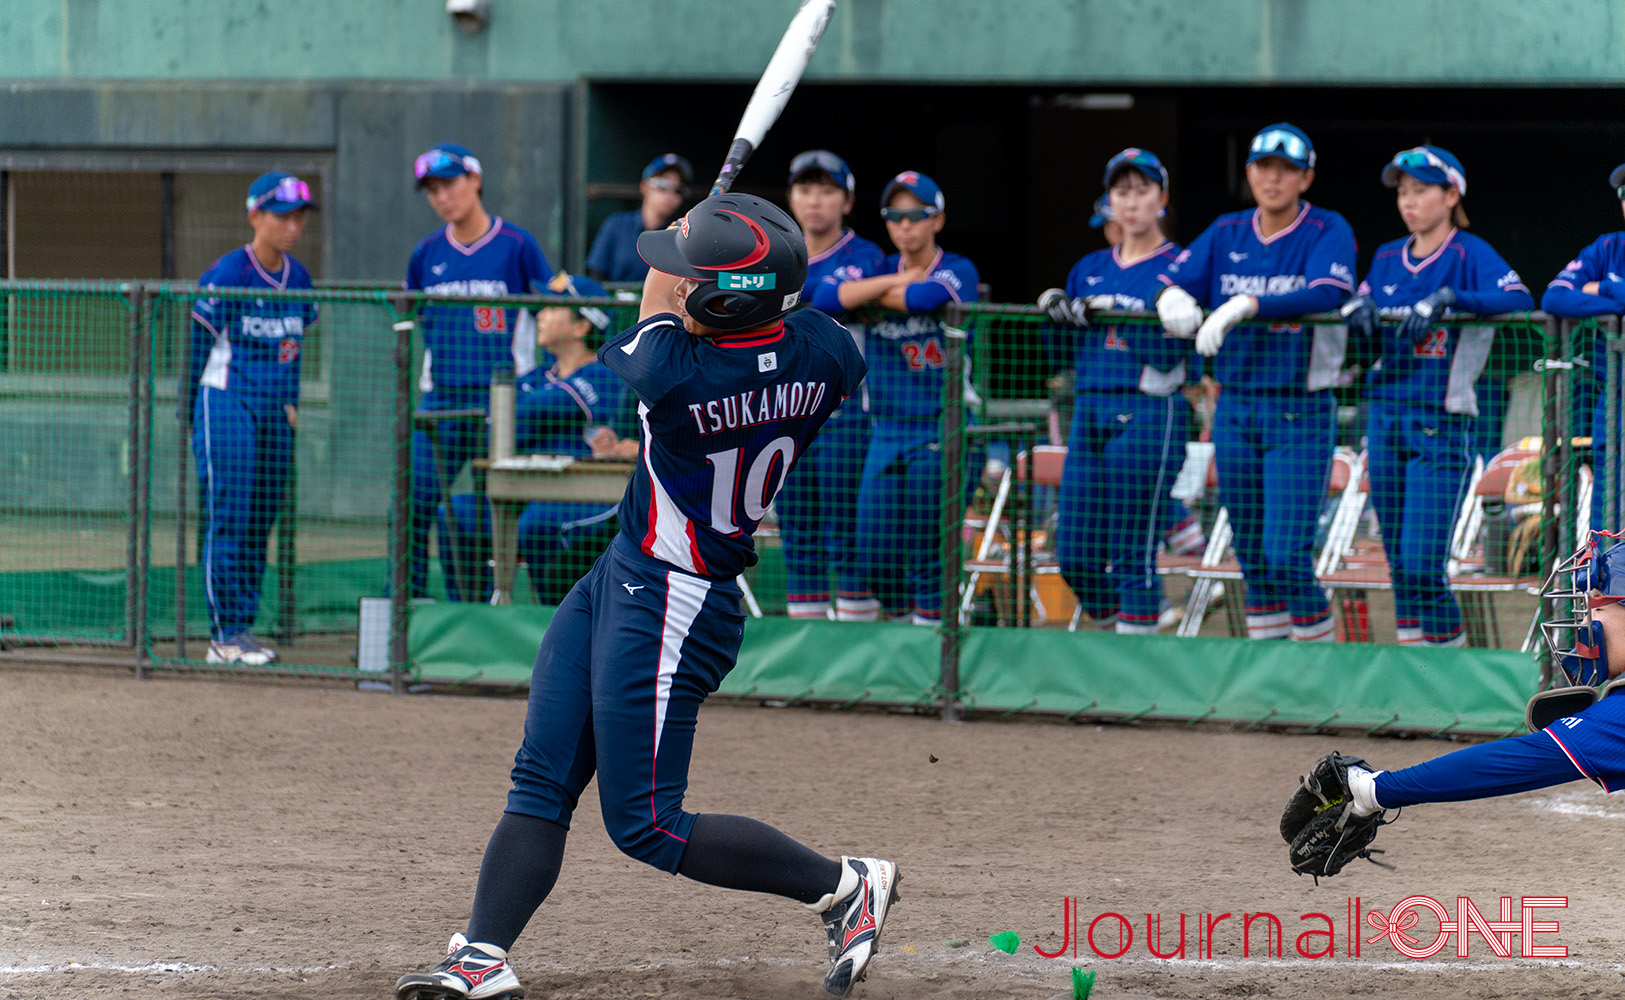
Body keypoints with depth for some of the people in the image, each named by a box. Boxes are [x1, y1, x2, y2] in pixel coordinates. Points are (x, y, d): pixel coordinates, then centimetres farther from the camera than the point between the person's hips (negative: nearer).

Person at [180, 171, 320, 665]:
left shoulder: (298, 278, 9)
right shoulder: (226, 276, -11)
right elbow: (197, 345, -8)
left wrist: (290, 401, 16)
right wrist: (188, 416, -7)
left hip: (274, 415, 7)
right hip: (226, 403, -7)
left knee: (263, 520, 7)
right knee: (229, 518, -8)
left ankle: (242, 629, 12)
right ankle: (227, 634, -7)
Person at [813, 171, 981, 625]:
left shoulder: (958, 271, -2)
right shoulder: (878, 268, 11)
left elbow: (925, 297, -25)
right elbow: (825, 297, -8)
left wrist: (871, 295, -7)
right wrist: (892, 282, -12)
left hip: (942, 432, -5)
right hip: (887, 430, 5)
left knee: (929, 553, -6)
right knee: (876, 554, 3)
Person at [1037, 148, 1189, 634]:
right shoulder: (1090, 269, 17)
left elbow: (1169, 353, -12)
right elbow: (1062, 356, 17)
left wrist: (1114, 311, -17)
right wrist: (1056, 313, 0)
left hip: (1149, 416, -6)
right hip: (1089, 412, 6)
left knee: (1132, 554, -7)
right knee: (1075, 556, 4)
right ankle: (1117, 629, 23)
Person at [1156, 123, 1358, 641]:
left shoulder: (1328, 232, -5)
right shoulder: (1226, 234, 11)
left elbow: (1325, 293, -22)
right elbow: (1173, 282, 6)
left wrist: (1246, 305, -31)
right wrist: (1173, 299, -19)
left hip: (1301, 411, -5)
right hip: (1235, 408, 5)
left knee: (1287, 556, -11)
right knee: (1252, 559, 9)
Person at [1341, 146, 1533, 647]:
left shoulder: (1469, 254, -7)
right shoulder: (1387, 259, 12)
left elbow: (1519, 300, -22)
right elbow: (1358, 303, 18)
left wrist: (1448, 299, -33)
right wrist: (1359, 309, -6)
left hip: (1442, 424, -6)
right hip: (1386, 415, 6)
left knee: (1422, 564, -11)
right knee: (1399, 563, 7)